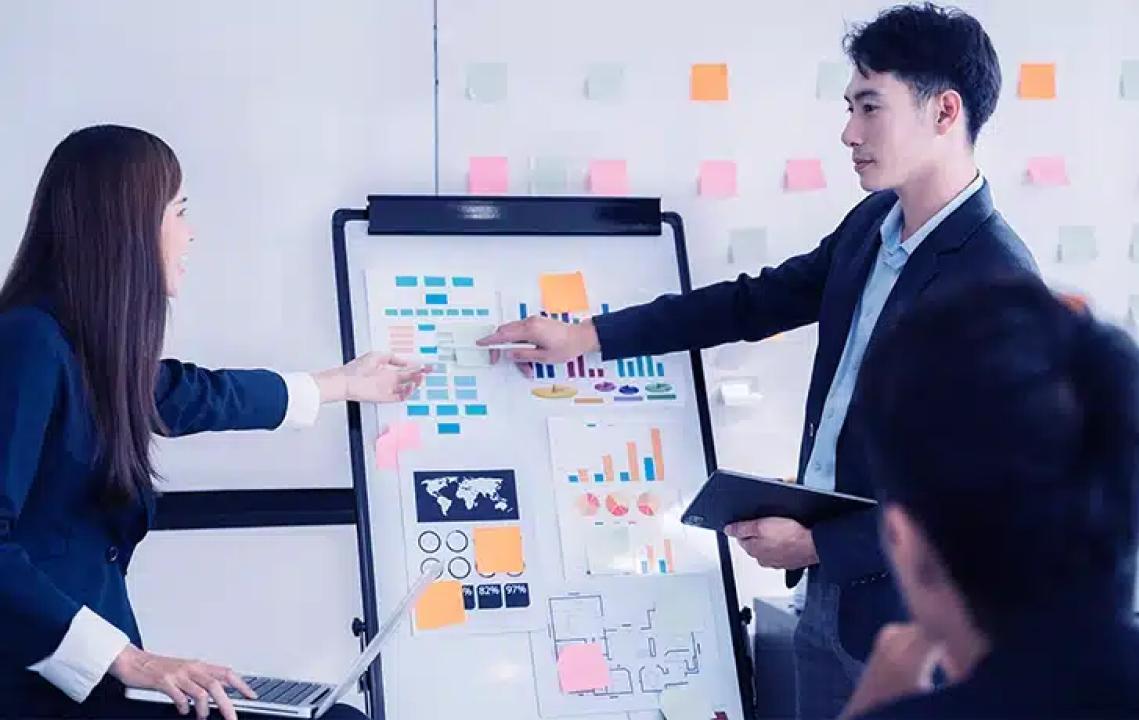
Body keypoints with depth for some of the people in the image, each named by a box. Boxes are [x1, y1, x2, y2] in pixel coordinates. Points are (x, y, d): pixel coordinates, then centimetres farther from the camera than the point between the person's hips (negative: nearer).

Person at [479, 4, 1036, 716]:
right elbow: (756, 302, 14)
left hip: (906, 611, -7)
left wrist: (817, 542, -18)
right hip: (827, 592, 7)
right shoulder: (872, 224, 3)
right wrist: (587, 335, 11)